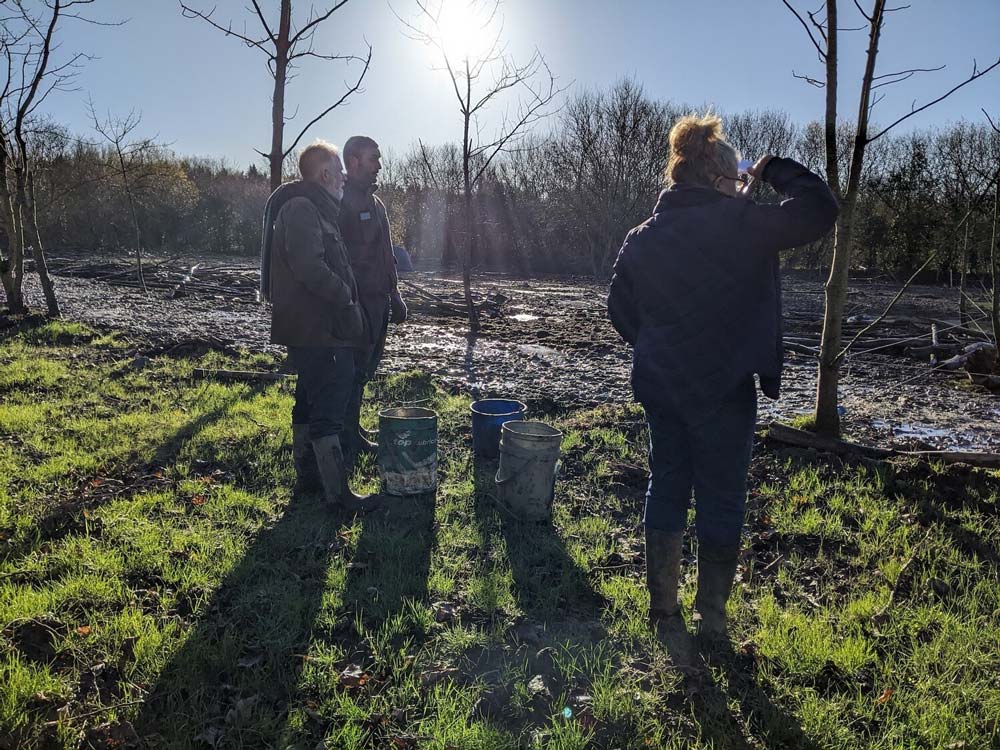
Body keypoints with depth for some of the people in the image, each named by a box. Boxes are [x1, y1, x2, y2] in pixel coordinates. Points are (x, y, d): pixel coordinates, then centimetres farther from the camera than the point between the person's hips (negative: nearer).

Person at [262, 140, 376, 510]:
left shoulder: (311, 207, 19)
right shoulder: (301, 208, -15)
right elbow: (310, 267, -26)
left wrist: (346, 301, 18)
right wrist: (346, 302, -17)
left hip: (309, 327, 11)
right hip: (318, 329, -11)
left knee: (309, 400, 19)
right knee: (328, 408, -8)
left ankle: (307, 473, 31)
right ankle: (338, 491, -3)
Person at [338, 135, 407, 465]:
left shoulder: (375, 202, 18)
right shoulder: (341, 201, -12)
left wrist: (394, 295, 20)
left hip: (378, 302, 9)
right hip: (357, 302, -9)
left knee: (363, 372, 16)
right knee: (353, 373, -5)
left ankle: (353, 435, 27)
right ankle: (345, 441, 4)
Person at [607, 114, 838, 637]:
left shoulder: (643, 237, 5)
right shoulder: (742, 224, -13)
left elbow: (619, 308, 12)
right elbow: (820, 207, -6)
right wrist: (774, 169, 7)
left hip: (659, 387, 6)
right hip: (723, 389, -5)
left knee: (666, 486, 15)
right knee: (721, 498, 8)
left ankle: (662, 609, 25)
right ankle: (710, 618, 19)